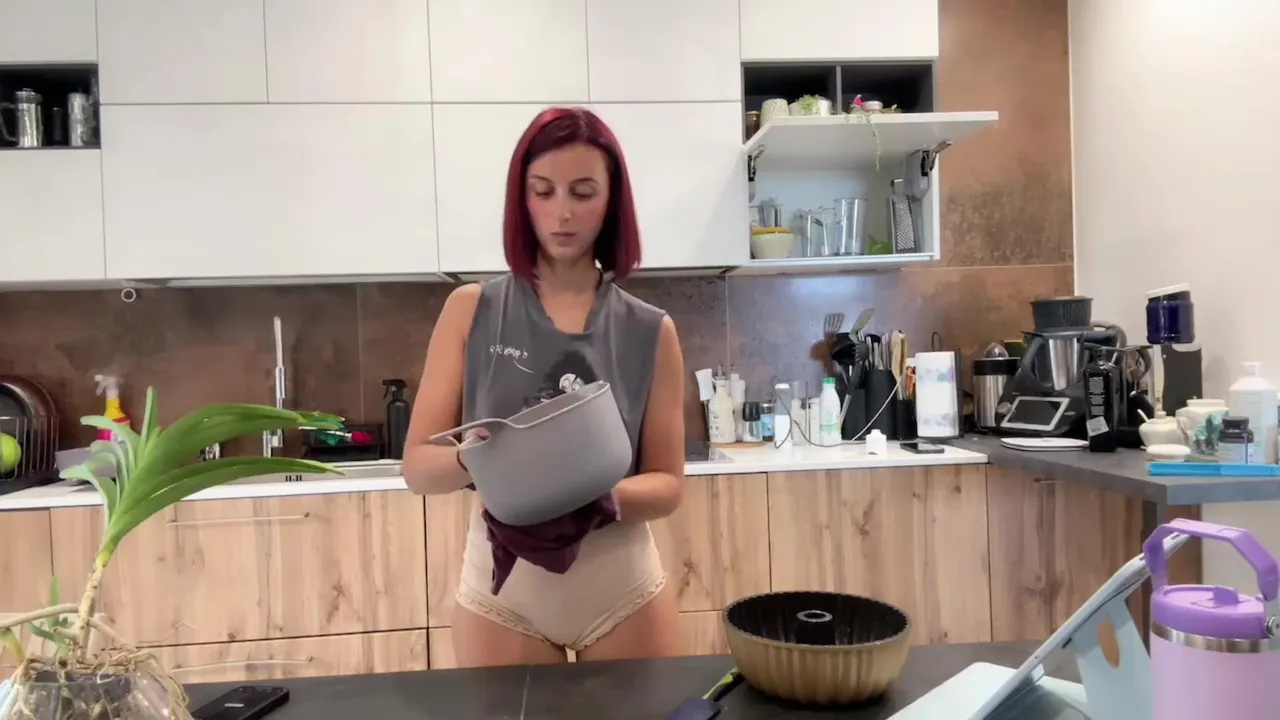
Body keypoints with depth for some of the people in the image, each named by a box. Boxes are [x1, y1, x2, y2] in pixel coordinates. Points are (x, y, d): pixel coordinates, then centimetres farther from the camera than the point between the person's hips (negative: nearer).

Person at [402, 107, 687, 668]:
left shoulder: (650, 331, -2)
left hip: (623, 590, 1)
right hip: (502, 587, 0)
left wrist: (606, 497, -23)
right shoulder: (471, 311, -3)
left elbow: (668, 484, -1)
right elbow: (417, 467, -5)